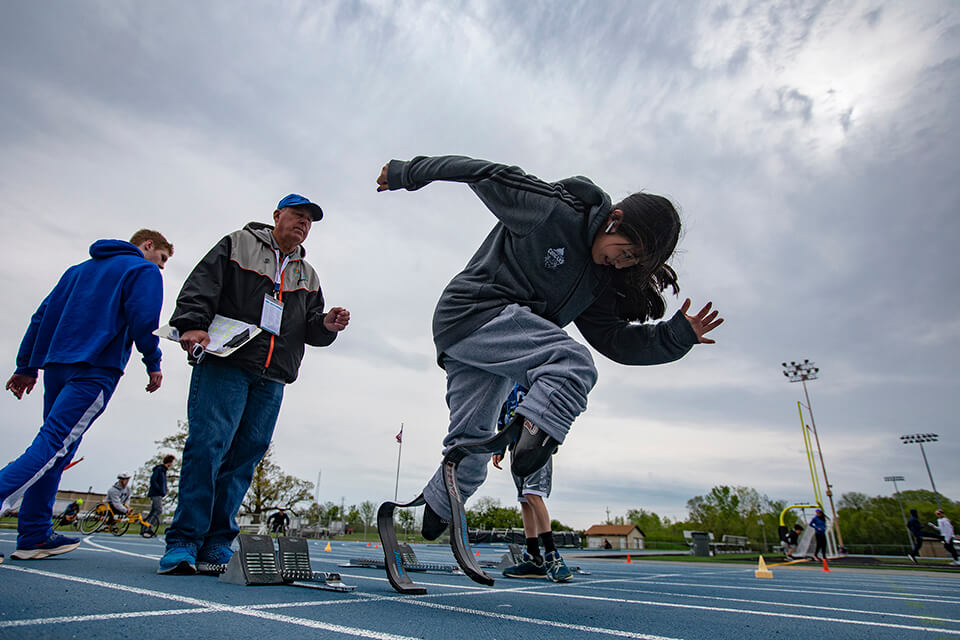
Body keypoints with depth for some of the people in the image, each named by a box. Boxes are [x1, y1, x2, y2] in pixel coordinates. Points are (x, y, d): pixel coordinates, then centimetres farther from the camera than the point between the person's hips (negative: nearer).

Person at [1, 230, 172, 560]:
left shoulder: (79, 269, 27)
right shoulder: (143, 270, 4)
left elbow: (44, 314, 22)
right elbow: (144, 321, -10)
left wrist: (26, 366, 22)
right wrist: (153, 364, 1)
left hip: (56, 364, 8)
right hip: (95, 370, -8)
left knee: (54, 448, 10)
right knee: (55, 446, -13)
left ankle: (34, 535, 11)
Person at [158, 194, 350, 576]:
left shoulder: (308, 276, 24)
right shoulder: (238, 245, 13)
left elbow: (310, 331, 20)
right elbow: (201, 286, 1)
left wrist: (325, 325, -2)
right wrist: (191, 324, -14)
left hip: (271, 380, 4)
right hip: (225, 363, -4)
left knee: (244, 457, 2)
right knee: (208, 446, -12)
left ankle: (216, 546, 8)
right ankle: (183, 543, -3)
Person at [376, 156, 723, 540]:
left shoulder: (600, 279, 9)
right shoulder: (554, 210, -12)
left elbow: (615, 339, 6)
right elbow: (484, 174, -5)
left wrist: (678, 336, -6)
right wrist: (407, 173, 2)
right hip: (472, 313, -7)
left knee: (468, 457, 7)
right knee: (574, 365, -26)